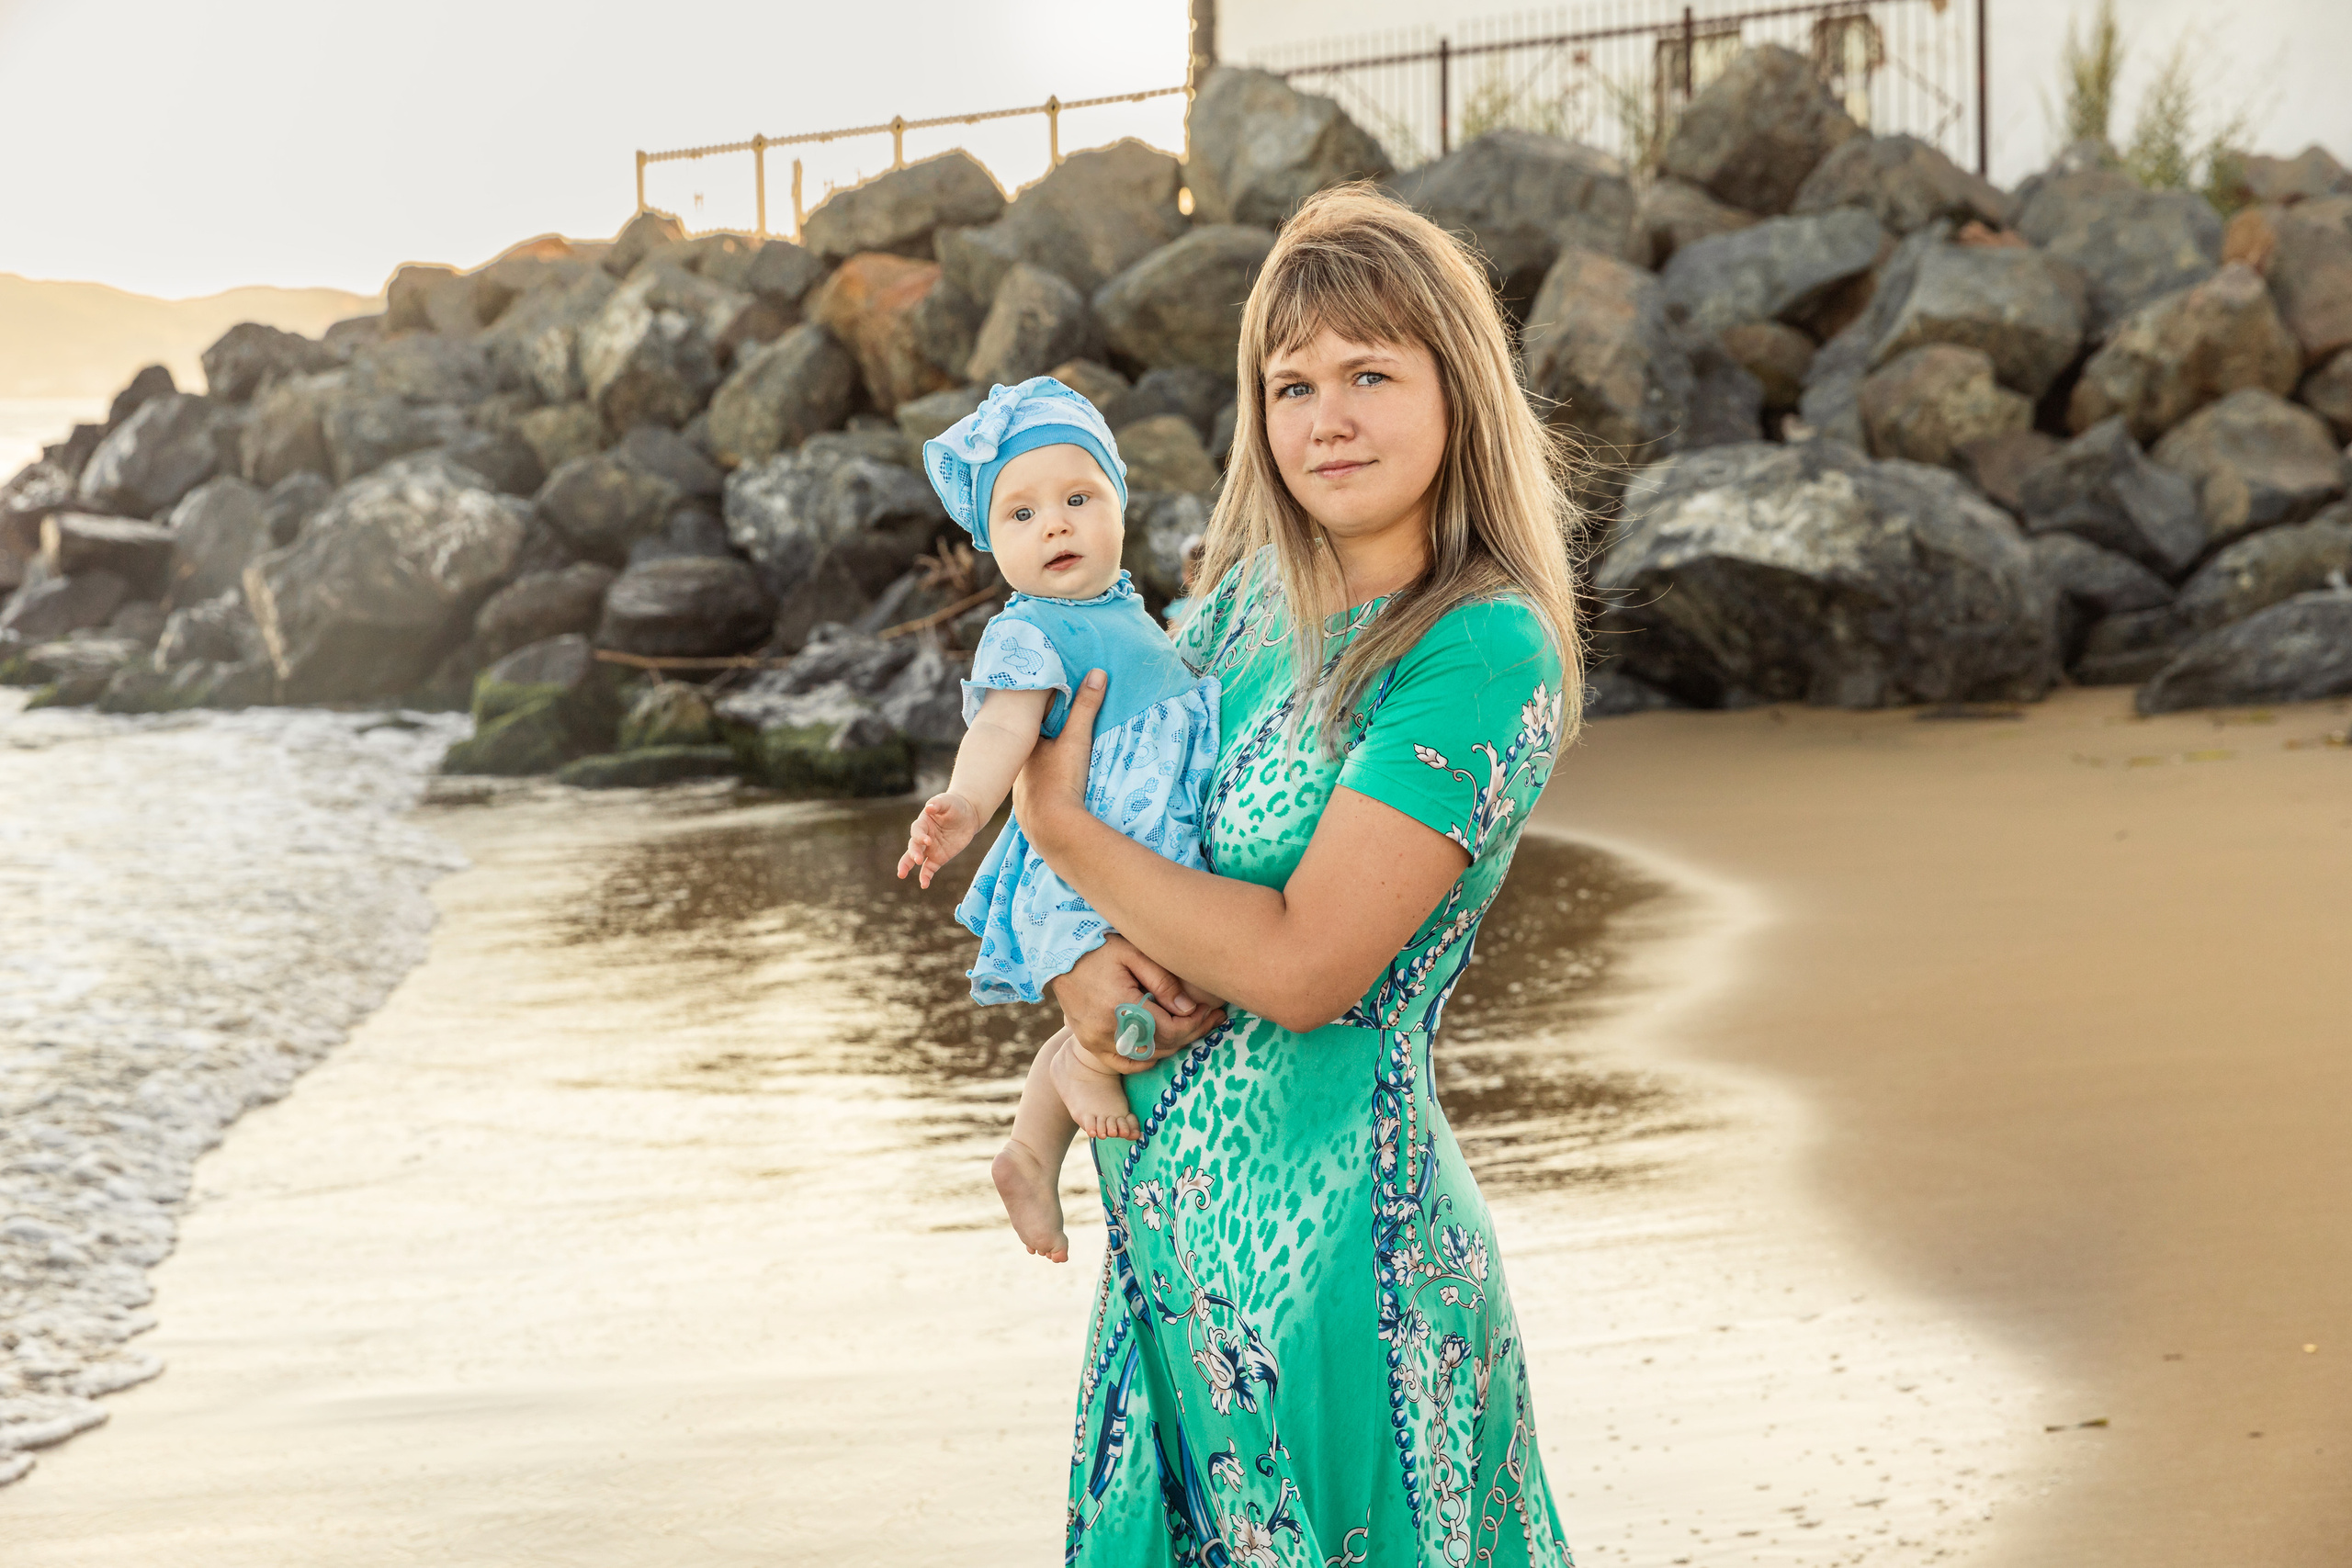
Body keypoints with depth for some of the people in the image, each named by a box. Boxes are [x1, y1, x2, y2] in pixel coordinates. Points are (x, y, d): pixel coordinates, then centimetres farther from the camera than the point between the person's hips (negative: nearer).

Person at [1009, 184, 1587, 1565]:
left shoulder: (1486, 653, -15)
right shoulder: (1249, 597, 8)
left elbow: (1306, 965, -21)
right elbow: (1097, 802, 14)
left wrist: (1069, 834, -9)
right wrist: (1087, 966, -9)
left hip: (1328, 1238, -7)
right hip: (1173, 1228, 7)